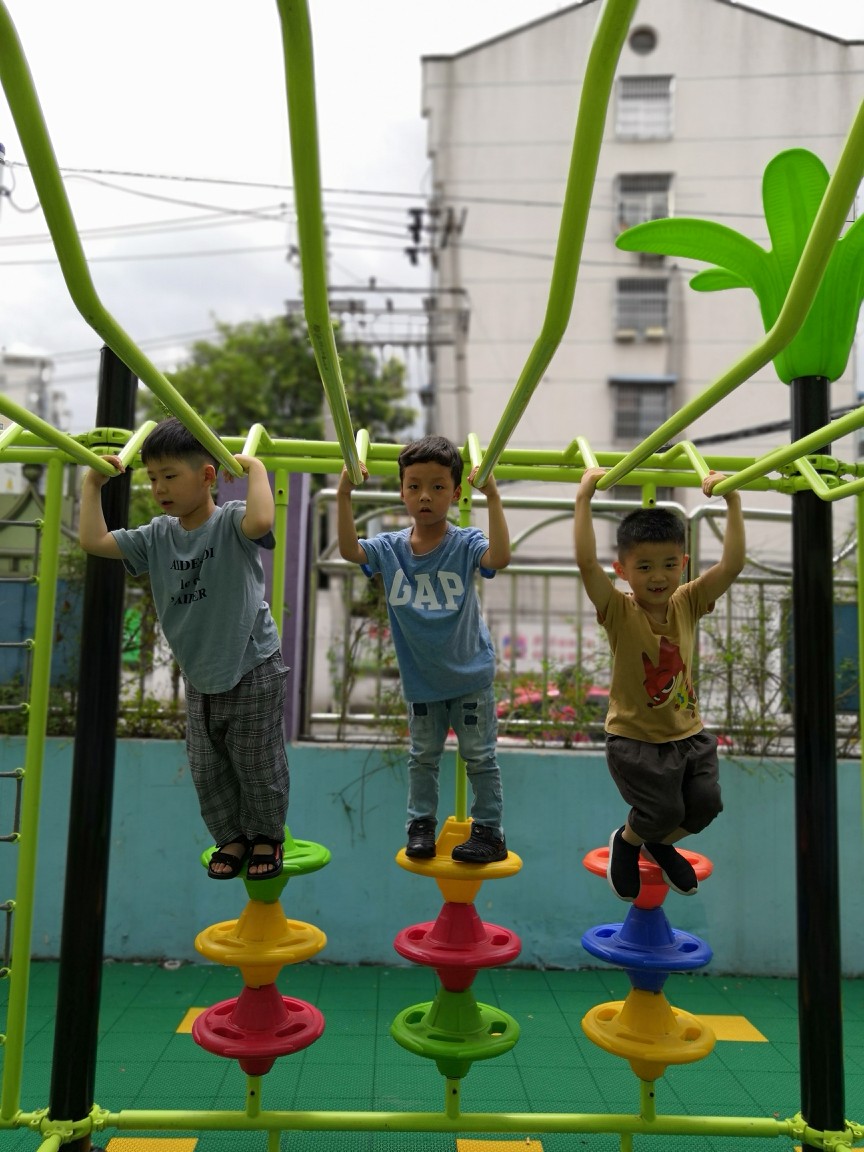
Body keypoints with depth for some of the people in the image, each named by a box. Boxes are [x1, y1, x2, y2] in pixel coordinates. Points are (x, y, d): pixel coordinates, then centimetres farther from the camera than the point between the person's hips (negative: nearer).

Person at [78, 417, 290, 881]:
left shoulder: (231, 522, -19)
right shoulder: (157, 536, -2)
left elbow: (261, 520, -42)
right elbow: (93, 540, -5)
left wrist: (255, 468, -31)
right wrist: (92, 484, -2)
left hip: (252, 672, -6)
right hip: (199, 681, 6)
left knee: (259, 766, 10)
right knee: (207, 771, 17)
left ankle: (267, 836, 34)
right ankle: (232, 838, 38)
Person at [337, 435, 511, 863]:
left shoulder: (465, 544, -17)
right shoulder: (390, 547, -7)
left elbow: (499, 557, -36)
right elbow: (349, 549, -22)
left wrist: (493, 498, -41)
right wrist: (344, 494, -30)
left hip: (470, 674, -3)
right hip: (420, 679, 3)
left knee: (479, 756, 8)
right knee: (422, 756, 18)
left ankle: (490, 831, 22)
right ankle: (421, 825, 33)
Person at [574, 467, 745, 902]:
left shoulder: (688, 603, -2)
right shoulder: (619, 611, -14)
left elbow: (732, 564, -11)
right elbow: (586, 562, -30)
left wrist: (732, 501, -14)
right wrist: (584, 498, -32)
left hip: (689, 734, 5)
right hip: (635, 739, -4)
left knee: (706, 802, -5)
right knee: (664, 809, -12)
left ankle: (660, 844, 29)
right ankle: (626, 842, 24)